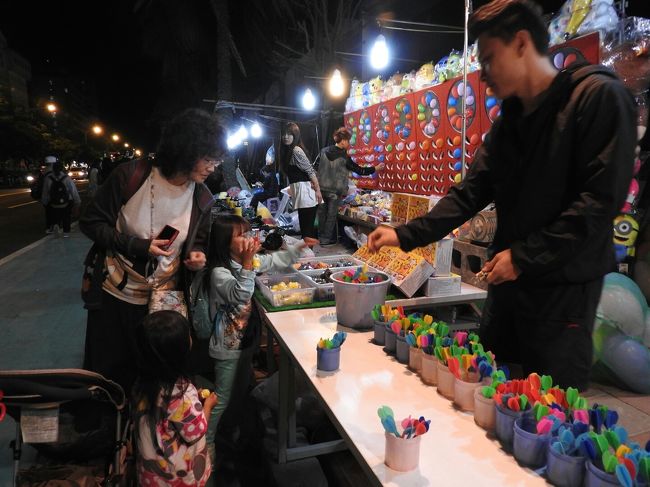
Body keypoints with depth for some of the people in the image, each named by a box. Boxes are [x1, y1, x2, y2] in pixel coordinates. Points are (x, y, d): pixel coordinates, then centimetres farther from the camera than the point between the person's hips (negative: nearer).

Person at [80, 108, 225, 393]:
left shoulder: (202, 198, -7)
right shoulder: (132, 175, -18)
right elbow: (91, 222, -10)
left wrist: (197, 255, -15)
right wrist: (138, 246, -22)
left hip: (163, 299, 2)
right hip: (115, 294, -2)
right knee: (106, 371, 17)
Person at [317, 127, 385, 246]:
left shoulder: (324, 151, 0)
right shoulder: (344, 157, -13)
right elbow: (359, 170, -8)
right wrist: (375, 168, 4)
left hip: (321, 187, 5)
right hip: (335, 190, -5)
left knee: (322, 213, 15)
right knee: (331, 215, 7)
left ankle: (321, 236, 26)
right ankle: (326, 239, 12)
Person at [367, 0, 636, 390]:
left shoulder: (599, 97, -10)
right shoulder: (509, 121, 13)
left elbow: (603, 198, -18)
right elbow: (471, 192, 8)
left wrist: (524, 256, -17)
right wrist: (406, 236, -2)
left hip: (565, 287, -7)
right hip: (508, 280, 7)